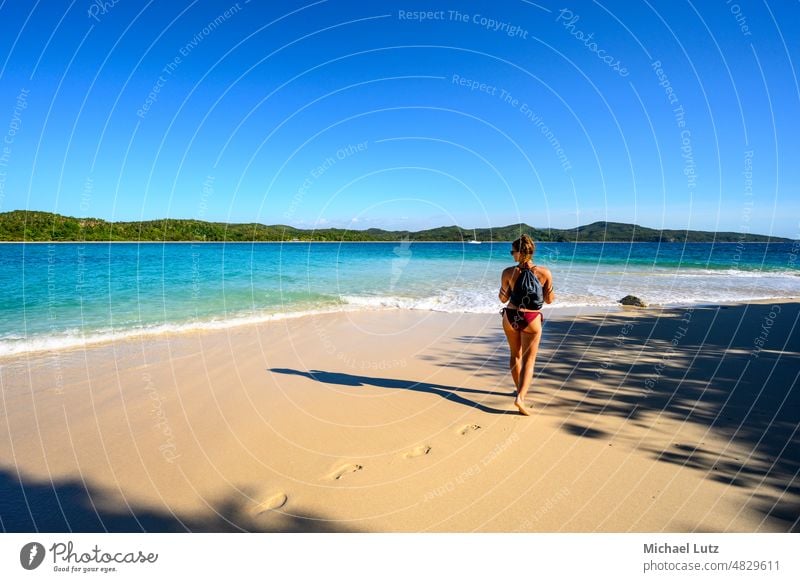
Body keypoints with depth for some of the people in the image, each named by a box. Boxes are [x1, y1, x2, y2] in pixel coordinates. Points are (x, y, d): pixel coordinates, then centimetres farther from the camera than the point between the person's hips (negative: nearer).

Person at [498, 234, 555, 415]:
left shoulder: (508, 272, -11)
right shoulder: (544, 273, -11)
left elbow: (503, 298, 0)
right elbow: (549, 300, -1)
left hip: (510, 317, 2)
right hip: (531, 319, -1)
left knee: (515, 355, 21)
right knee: (529, 360, 6)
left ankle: (520, 390, 36)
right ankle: (520, 397, -9)